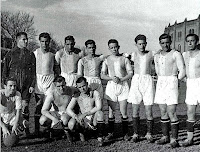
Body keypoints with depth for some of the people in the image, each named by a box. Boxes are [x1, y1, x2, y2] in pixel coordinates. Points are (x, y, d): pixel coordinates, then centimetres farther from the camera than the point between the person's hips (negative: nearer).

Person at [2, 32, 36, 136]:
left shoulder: (30, 55, 8)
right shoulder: (10, 54, 6)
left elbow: (33, 71, 8)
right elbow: (5, 71, 8)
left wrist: (32, 85, -1)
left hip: (26, 85, 0)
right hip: (13, 84, 0)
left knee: (25, 106, -3)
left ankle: (26, 128, 10)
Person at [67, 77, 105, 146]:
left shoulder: (94, 93, -10)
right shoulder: (77, 96, -2)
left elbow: (99, 107, -22)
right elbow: (68, 109, -6)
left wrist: (85, 114, -27)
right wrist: (76, 117, -25)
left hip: (94, 119, -2)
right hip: (83, 120, 2)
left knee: (99, 113, -35)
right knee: (71, 125, -26)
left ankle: (100, 138, -22)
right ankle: (81, 132, 10)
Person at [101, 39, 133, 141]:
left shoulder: (124, 59, 3)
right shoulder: (107, 60, 7)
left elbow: (130, 74, 2)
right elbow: (102, 75, 5)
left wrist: (121, 79, -13)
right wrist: (112, 78, -12)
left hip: (123, 85, -1)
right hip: (111, 86, 1)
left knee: (123, 111, -2)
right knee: (111, 111, 4)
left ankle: (125, 133, 10)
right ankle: (110, 133, 16)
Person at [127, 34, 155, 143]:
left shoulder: (151, 54, 2)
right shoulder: (133, 55, 6)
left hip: (148, 81, -1)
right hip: (136, 81, 1)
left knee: (148, 110, -1)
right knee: (135, 110, 2)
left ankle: (149, 134, 15)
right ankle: (135, 134, 14)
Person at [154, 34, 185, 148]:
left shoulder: (176, 54, -2)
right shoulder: (157, 56, 15)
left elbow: (182, 72, -4)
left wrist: (172, 81, 4)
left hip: (171, 83, -5)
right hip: (160, 84, 6)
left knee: (171, 113, -9)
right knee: (163, 112, 7)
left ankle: (174, 139, -2)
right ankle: (165, 137, 16)